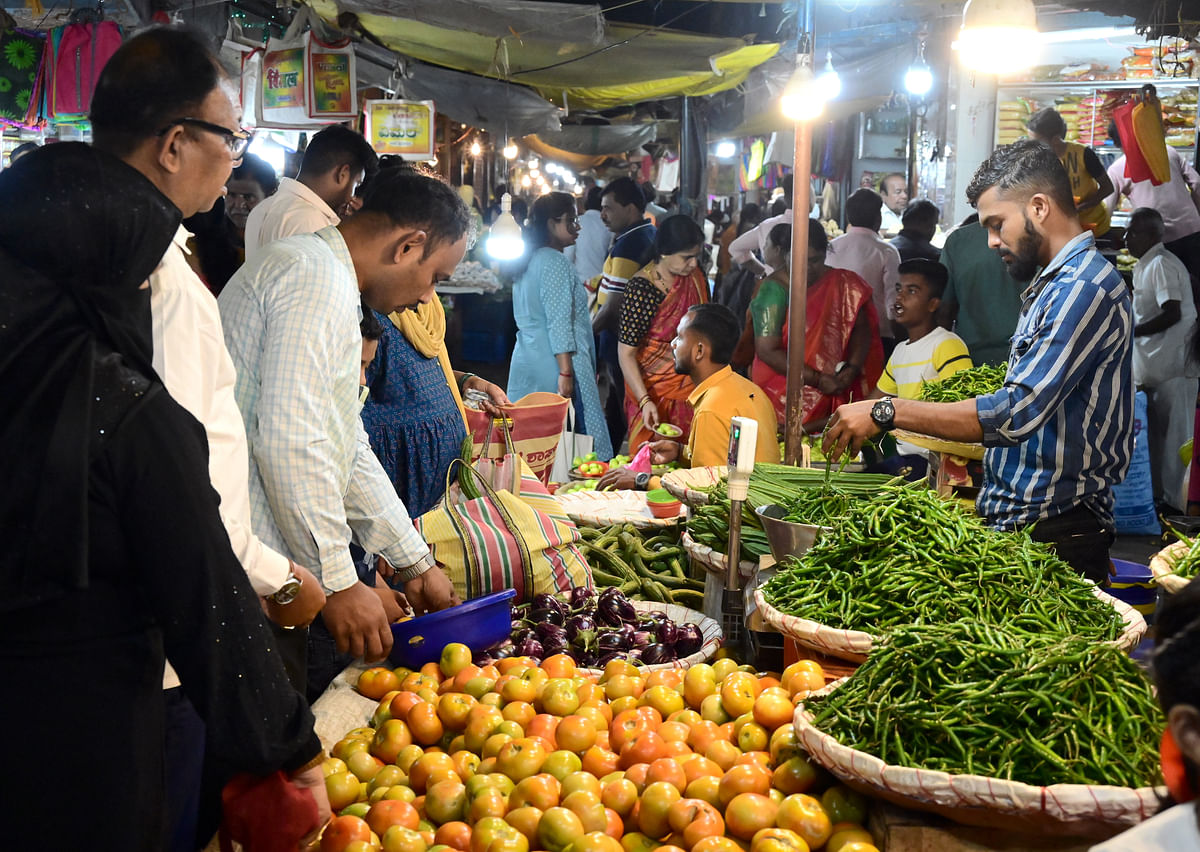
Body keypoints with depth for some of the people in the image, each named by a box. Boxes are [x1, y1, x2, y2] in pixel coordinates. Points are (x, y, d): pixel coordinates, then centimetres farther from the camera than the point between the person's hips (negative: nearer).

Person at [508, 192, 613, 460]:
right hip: (552, 363, -10)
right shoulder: (556, 263, -12)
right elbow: (559, 323, -17)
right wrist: (566, 373, -19)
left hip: (526, 359, 10)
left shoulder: (529, 261, 17)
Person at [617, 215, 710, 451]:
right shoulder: (641, 289, -19)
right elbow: (626, 354, -18)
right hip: (654, 392, -5)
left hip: (692, 386, 5)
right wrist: (645, 401, -27)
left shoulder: (696, 276, 0)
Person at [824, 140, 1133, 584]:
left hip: (1055, 534, -9)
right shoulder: (1052, 285, 18)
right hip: (1013, 521, 9)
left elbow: (1017, 413, -26)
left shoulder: (1086, 288, -17)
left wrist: (886, 412, -24)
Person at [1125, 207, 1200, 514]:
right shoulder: (1145, 266, 16)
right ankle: (1158, 496, 20)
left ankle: (1172, 501, 0)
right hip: (1155, 364, 10)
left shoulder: (1162, 264, -15)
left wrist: (1129, 331, -18)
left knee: (1171, 434, -4)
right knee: (1156, 434, 14)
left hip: (1172, 365, -10)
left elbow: (1172, 314, -23)